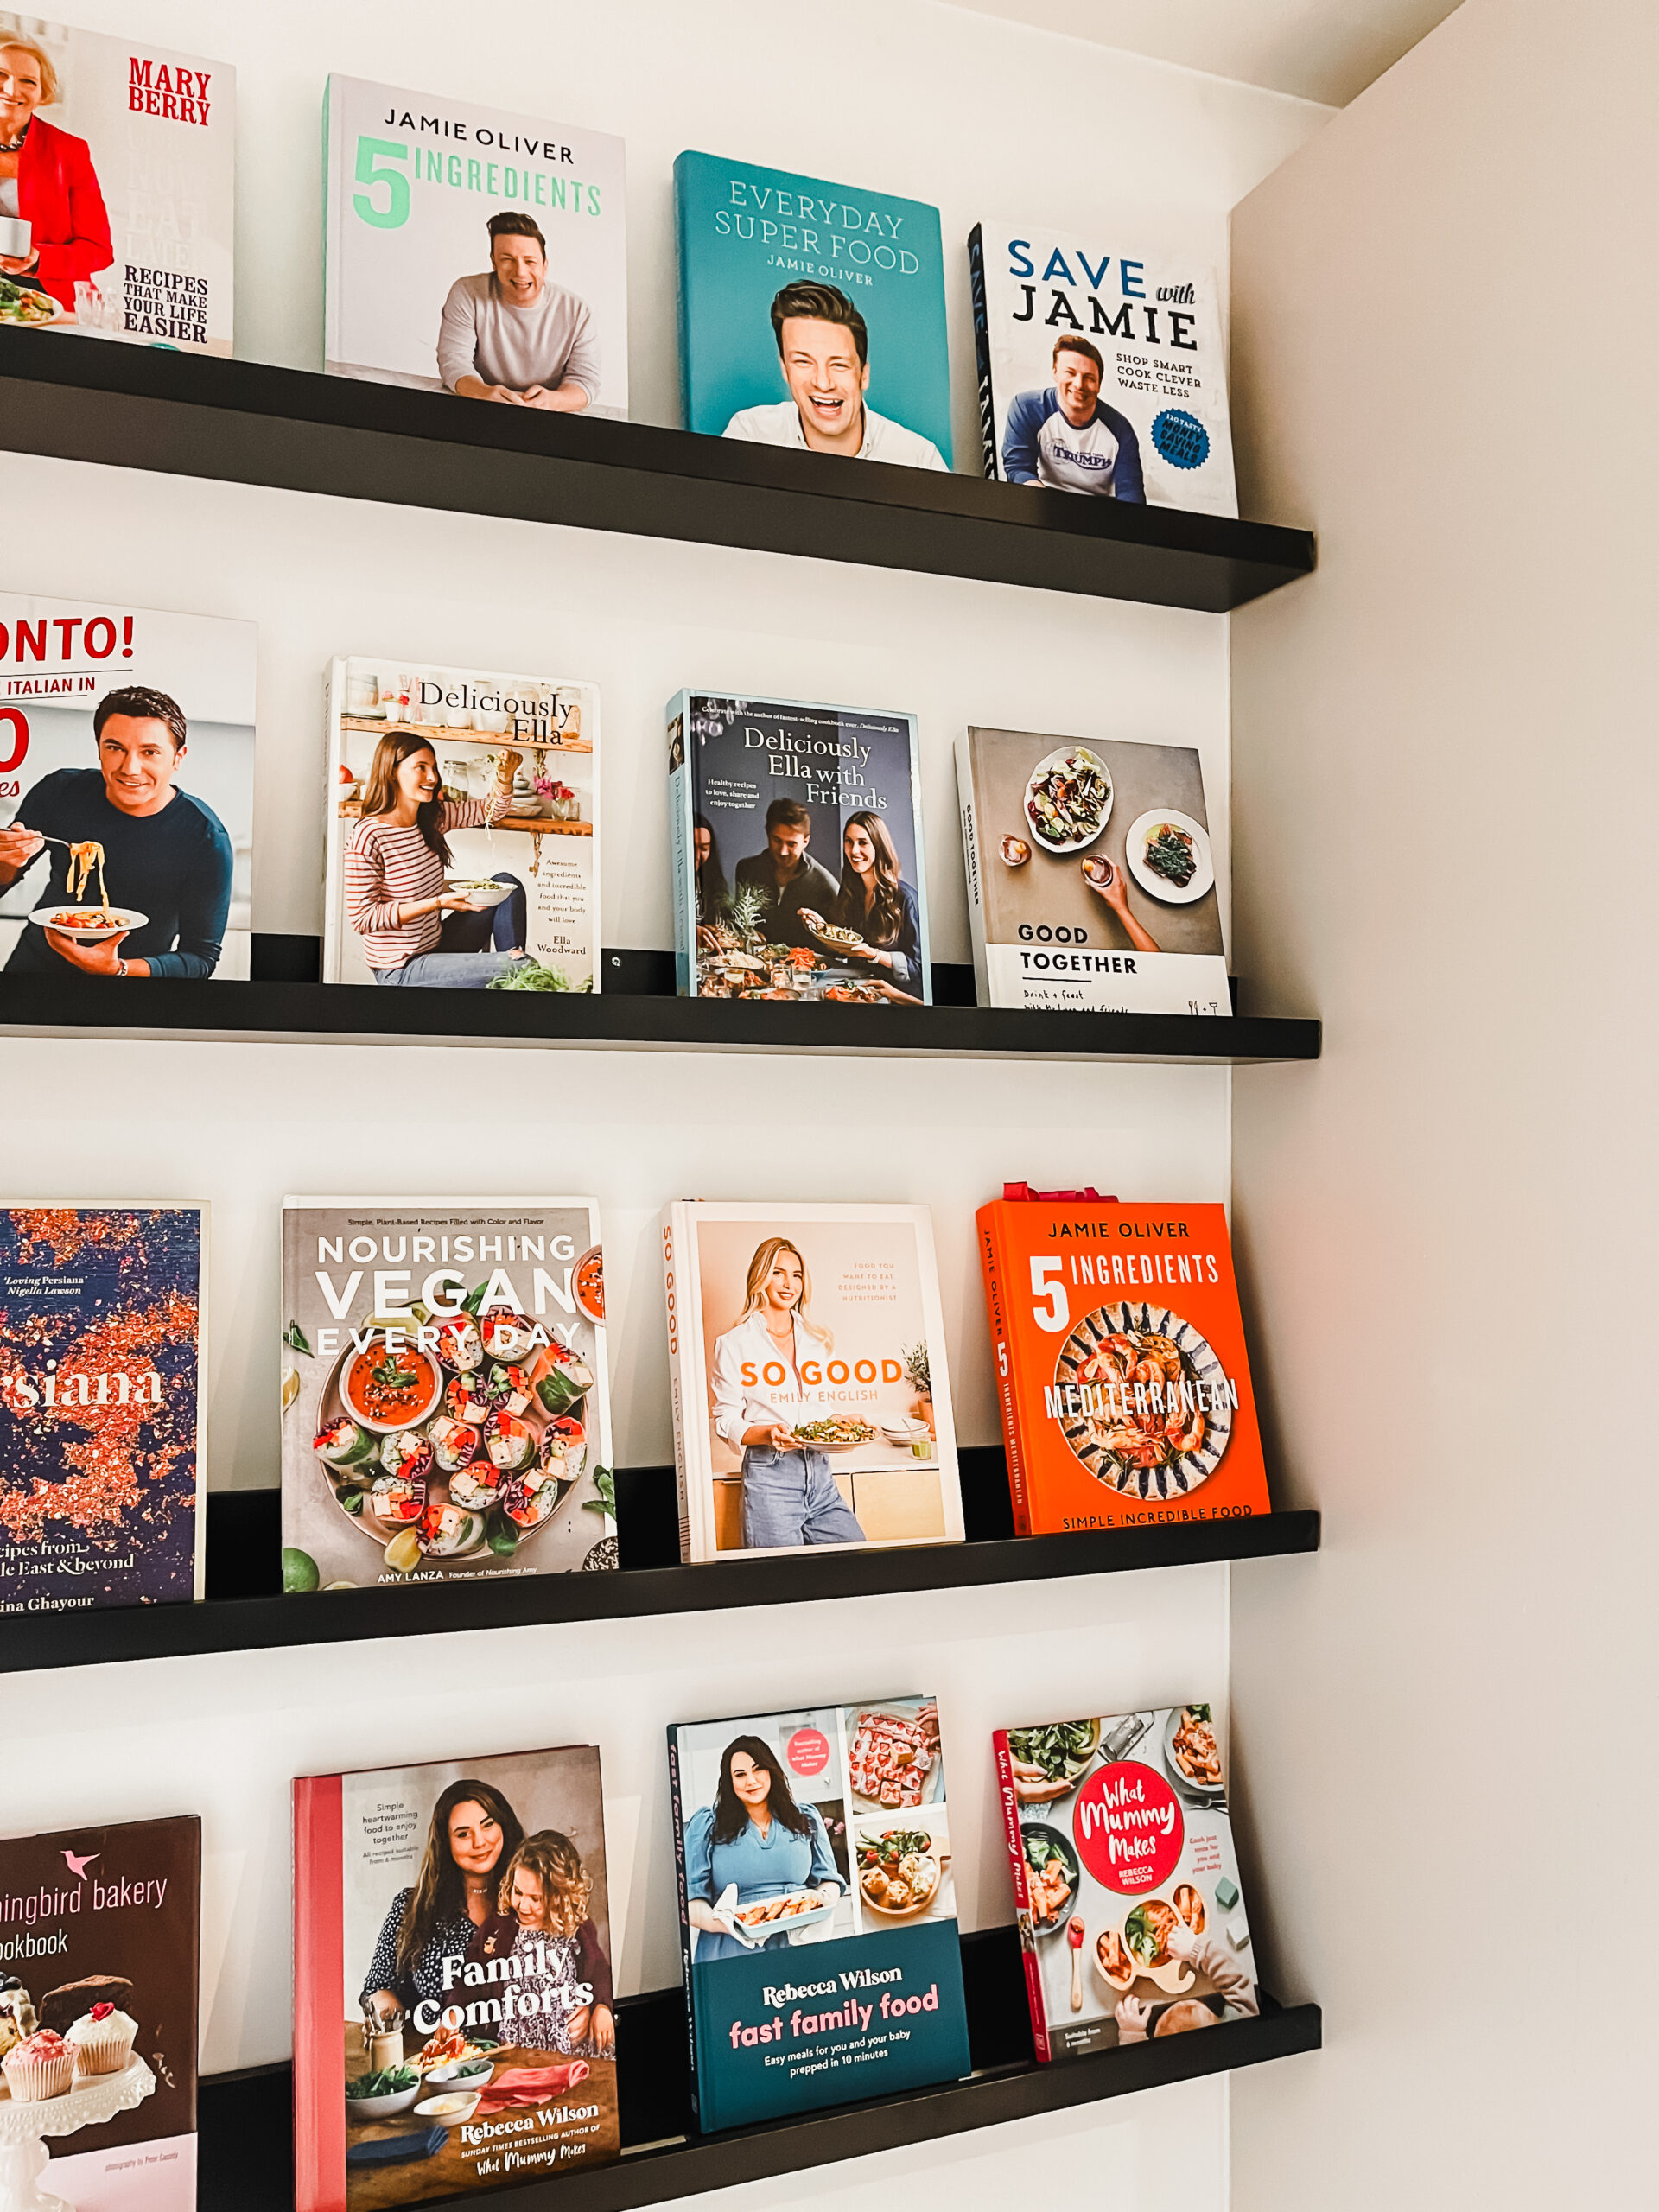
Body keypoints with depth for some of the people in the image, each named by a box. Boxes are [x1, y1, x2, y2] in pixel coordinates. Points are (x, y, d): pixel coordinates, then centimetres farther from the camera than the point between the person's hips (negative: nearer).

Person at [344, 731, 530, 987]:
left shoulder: (433, 817, 2)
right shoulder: (368, 837, -21)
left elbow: (491, 810, 12)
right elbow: (362, 918, -21)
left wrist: (505, 777, -10)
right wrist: (438, 903, -24)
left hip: (436, 944, 8)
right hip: (402, 970, -8)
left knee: (507, 885, 3)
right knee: (522, 967, -18)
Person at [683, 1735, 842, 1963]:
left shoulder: (807, 1819, 18)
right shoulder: (706, 1825, 10)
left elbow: (827, 1879, 22)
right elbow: (689, 1898, 5)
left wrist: (825, 1898, -1)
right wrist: (718, 1922, -15)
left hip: (798, 1945, 2)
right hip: (731, 1953, -2)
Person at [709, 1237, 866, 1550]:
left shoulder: (818, 1340, 16)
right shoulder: (734, 1344, 3)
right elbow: (726, 1423, 0)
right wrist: (767, 1434, -18)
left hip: (820, 1475, 4)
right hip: (768, 1476, -4)